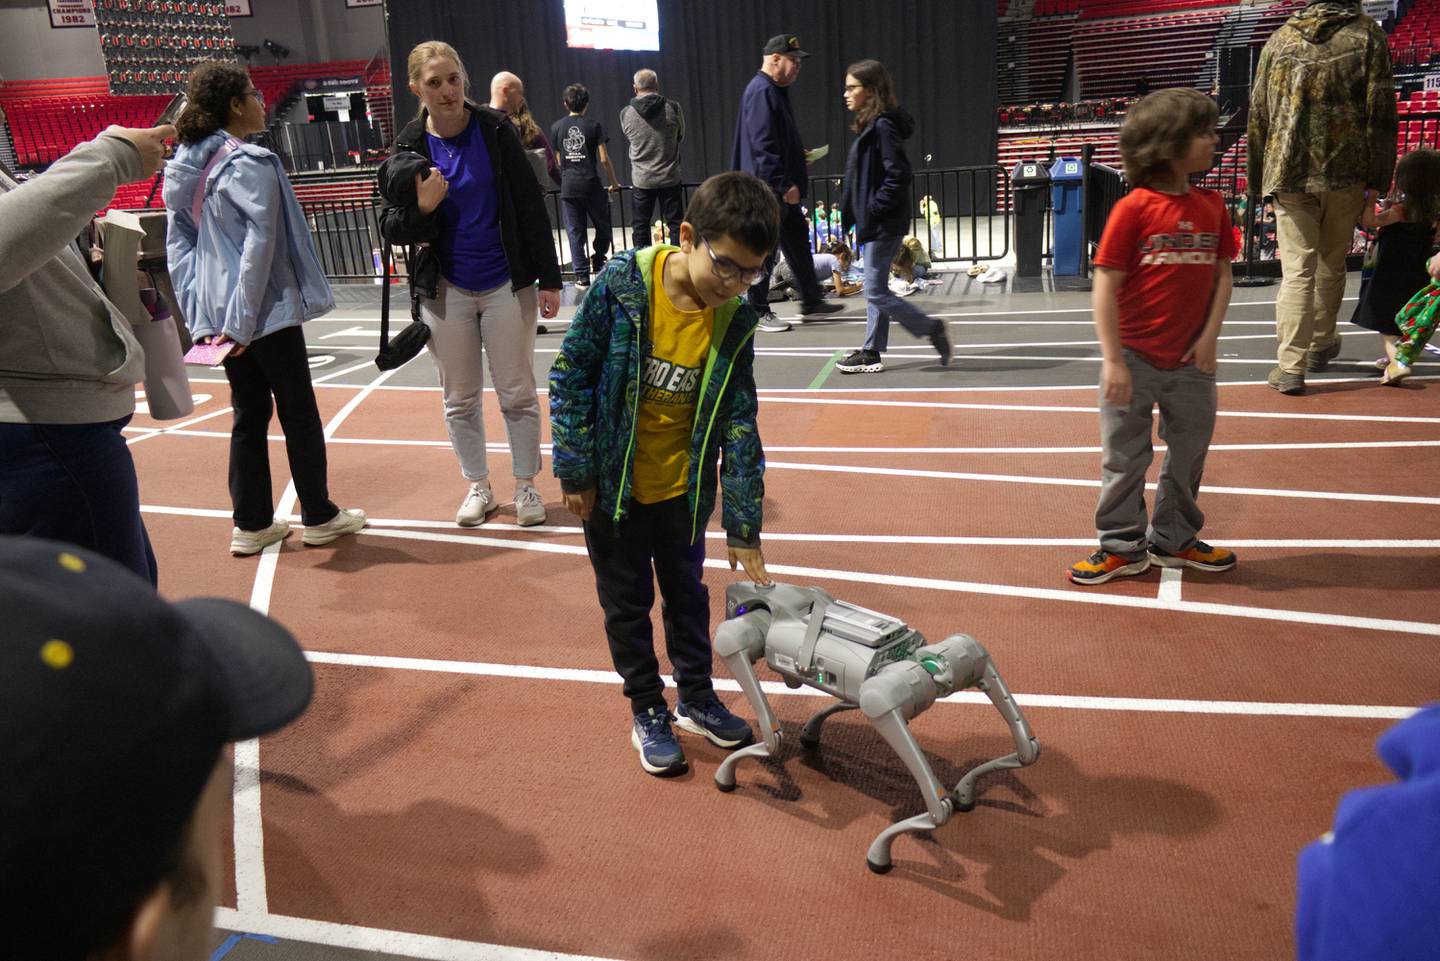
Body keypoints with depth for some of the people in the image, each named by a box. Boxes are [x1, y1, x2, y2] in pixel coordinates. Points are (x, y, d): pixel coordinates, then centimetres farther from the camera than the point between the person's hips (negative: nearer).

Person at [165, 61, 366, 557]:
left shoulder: (185, 166, 9)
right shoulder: (251, 163, -15)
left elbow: (177, 244, 11)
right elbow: (259, 244, -21)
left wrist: (198, 311, 11)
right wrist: (243, 322, -18)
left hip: (218, 314, 8)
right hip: (267, 311, -7)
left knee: (249, 413, 14)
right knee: (299, 410, 5)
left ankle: (251, 524, 19)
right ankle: (319, 516, 16)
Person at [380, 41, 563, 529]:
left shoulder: (495, 131, -5)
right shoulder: (409, 147, -2)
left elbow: (530, 207, -2)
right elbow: (390, 227, 0)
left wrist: (548, 278, -4)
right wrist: (421, 208, -22)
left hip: (506, 286, -1)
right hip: (446, 291, 2)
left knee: (517, 393, 6)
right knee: (460, 398, 11)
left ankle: (526, 485, 20)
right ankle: (478, 487, 26)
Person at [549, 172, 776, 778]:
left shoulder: (734, 321, -13)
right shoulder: (624, 284, -22)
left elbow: (739, 424, -9)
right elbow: (571, 374, -13)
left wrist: (743, 528, -8)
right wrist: (576, 472, -11)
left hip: (683, 488, 3)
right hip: (613, 485, -2)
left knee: (687, 594, 20)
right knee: (627, 602, 13)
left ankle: (697, 698, 40)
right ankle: (648, 713, 32)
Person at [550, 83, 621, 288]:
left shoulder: (556, 127, 7)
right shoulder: (593, 126, -2)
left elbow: (556, 160, 11)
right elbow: (604, 159, -5)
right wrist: (614, 182, 6)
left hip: (568, 187, 3)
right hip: (591, 185, -3)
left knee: (575, 232, 5)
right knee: (603, 227, 17)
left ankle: (582, 275, 3)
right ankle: (597, 262, 19)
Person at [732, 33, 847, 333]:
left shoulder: (776, 90, 17)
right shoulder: (761, 92, -16)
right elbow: (763, 146, -24)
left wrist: (800, 152, 12)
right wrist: (784, 185, -25)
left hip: (782, 189, 11)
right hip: (768, 188, -11)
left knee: (798, 241, 16)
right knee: (764, 251, -2)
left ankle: (811, 299, 27)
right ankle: (759, 311, 7)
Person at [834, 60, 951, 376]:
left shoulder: (883, 126, -17)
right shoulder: (870, 126, 12)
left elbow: (898, 175, -23)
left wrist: (873, 211, -21)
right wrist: (853, 212, 12)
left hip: (884, 224, -10)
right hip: (875, 223, 10)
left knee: (876, 292, -4)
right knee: (876, 289, 13)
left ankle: (931, 328, 7)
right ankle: (871, 353, 19)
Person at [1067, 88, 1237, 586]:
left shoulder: (1212, 205, 4)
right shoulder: (1134, 208, -12)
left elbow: (1222, 275, 8)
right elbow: (1106, 287, -13)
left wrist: (1209, 336, -5)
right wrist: (1114, 361, -17)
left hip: (1190, 361, 5)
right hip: (1136, 359, -5)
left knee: (1189, 453, 16)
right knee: (1124, 456, 6)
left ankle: (1173, 539, 33)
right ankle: (1123, 545, 21)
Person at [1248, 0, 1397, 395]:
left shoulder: (1280, 38, 6)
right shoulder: (1366, 34, 1)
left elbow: (1258, 114, 9)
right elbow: (1380, 111, -3)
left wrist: (1258, 177, 16)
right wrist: (1379, 177, 1)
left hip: (1289, 174, 0)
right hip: (1345, 172, 0)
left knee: (1297, 269, -1)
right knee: (1331, 263, 17)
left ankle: (1290, 366, -8)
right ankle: (1321, 345, 32)